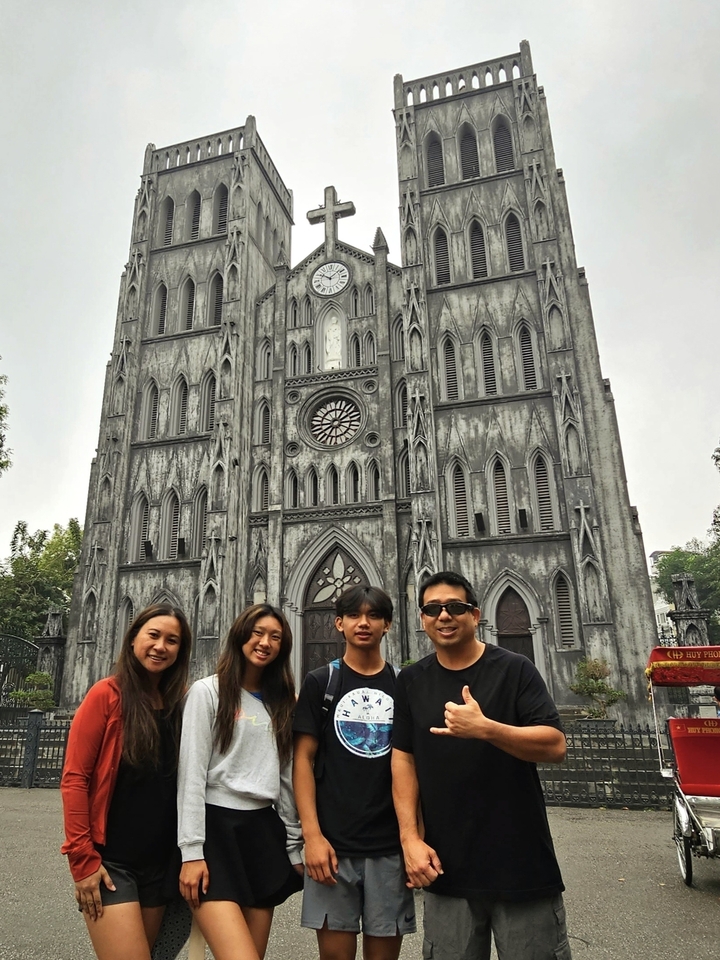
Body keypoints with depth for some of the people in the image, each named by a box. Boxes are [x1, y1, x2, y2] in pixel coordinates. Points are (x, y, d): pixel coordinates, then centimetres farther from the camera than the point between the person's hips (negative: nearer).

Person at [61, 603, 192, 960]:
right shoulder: (107, 695, -11)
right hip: (109, 859, -5)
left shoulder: (181, 702, 3)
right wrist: (83, 858, -13)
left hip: (161, 859, 5)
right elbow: (74, 778, -11)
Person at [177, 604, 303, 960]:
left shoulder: (281, 702, 13)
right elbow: (191, 773, -9)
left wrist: (294, 847, 11)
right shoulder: (207, 691, -5)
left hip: (265, 831, 6)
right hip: (216, 827, -6)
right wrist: (191, 851, -13)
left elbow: (286, 776, 13)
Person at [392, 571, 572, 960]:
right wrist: (411, 838, -5)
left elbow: (555, 745, -13)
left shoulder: (514, 669, -6)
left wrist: (485, 728, -28)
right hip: (446, 863, 3)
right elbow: (403, 759, 3)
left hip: (521, 862, -2)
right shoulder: (411, 681, 3)